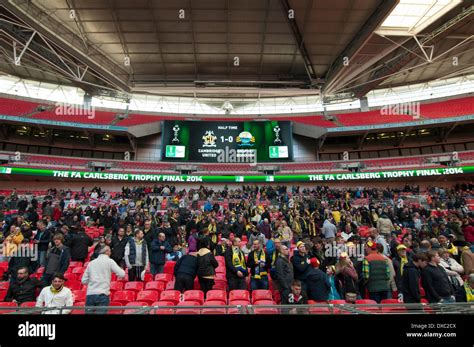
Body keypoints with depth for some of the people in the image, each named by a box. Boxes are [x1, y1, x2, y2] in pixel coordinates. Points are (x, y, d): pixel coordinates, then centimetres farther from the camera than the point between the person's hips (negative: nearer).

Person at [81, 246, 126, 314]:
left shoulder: (91, 263, 12)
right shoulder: (110, 261, 0)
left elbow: (84, 281, 14)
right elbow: (122, 274, -4)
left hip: (89, 294, 5)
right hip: (102, 294, -4)